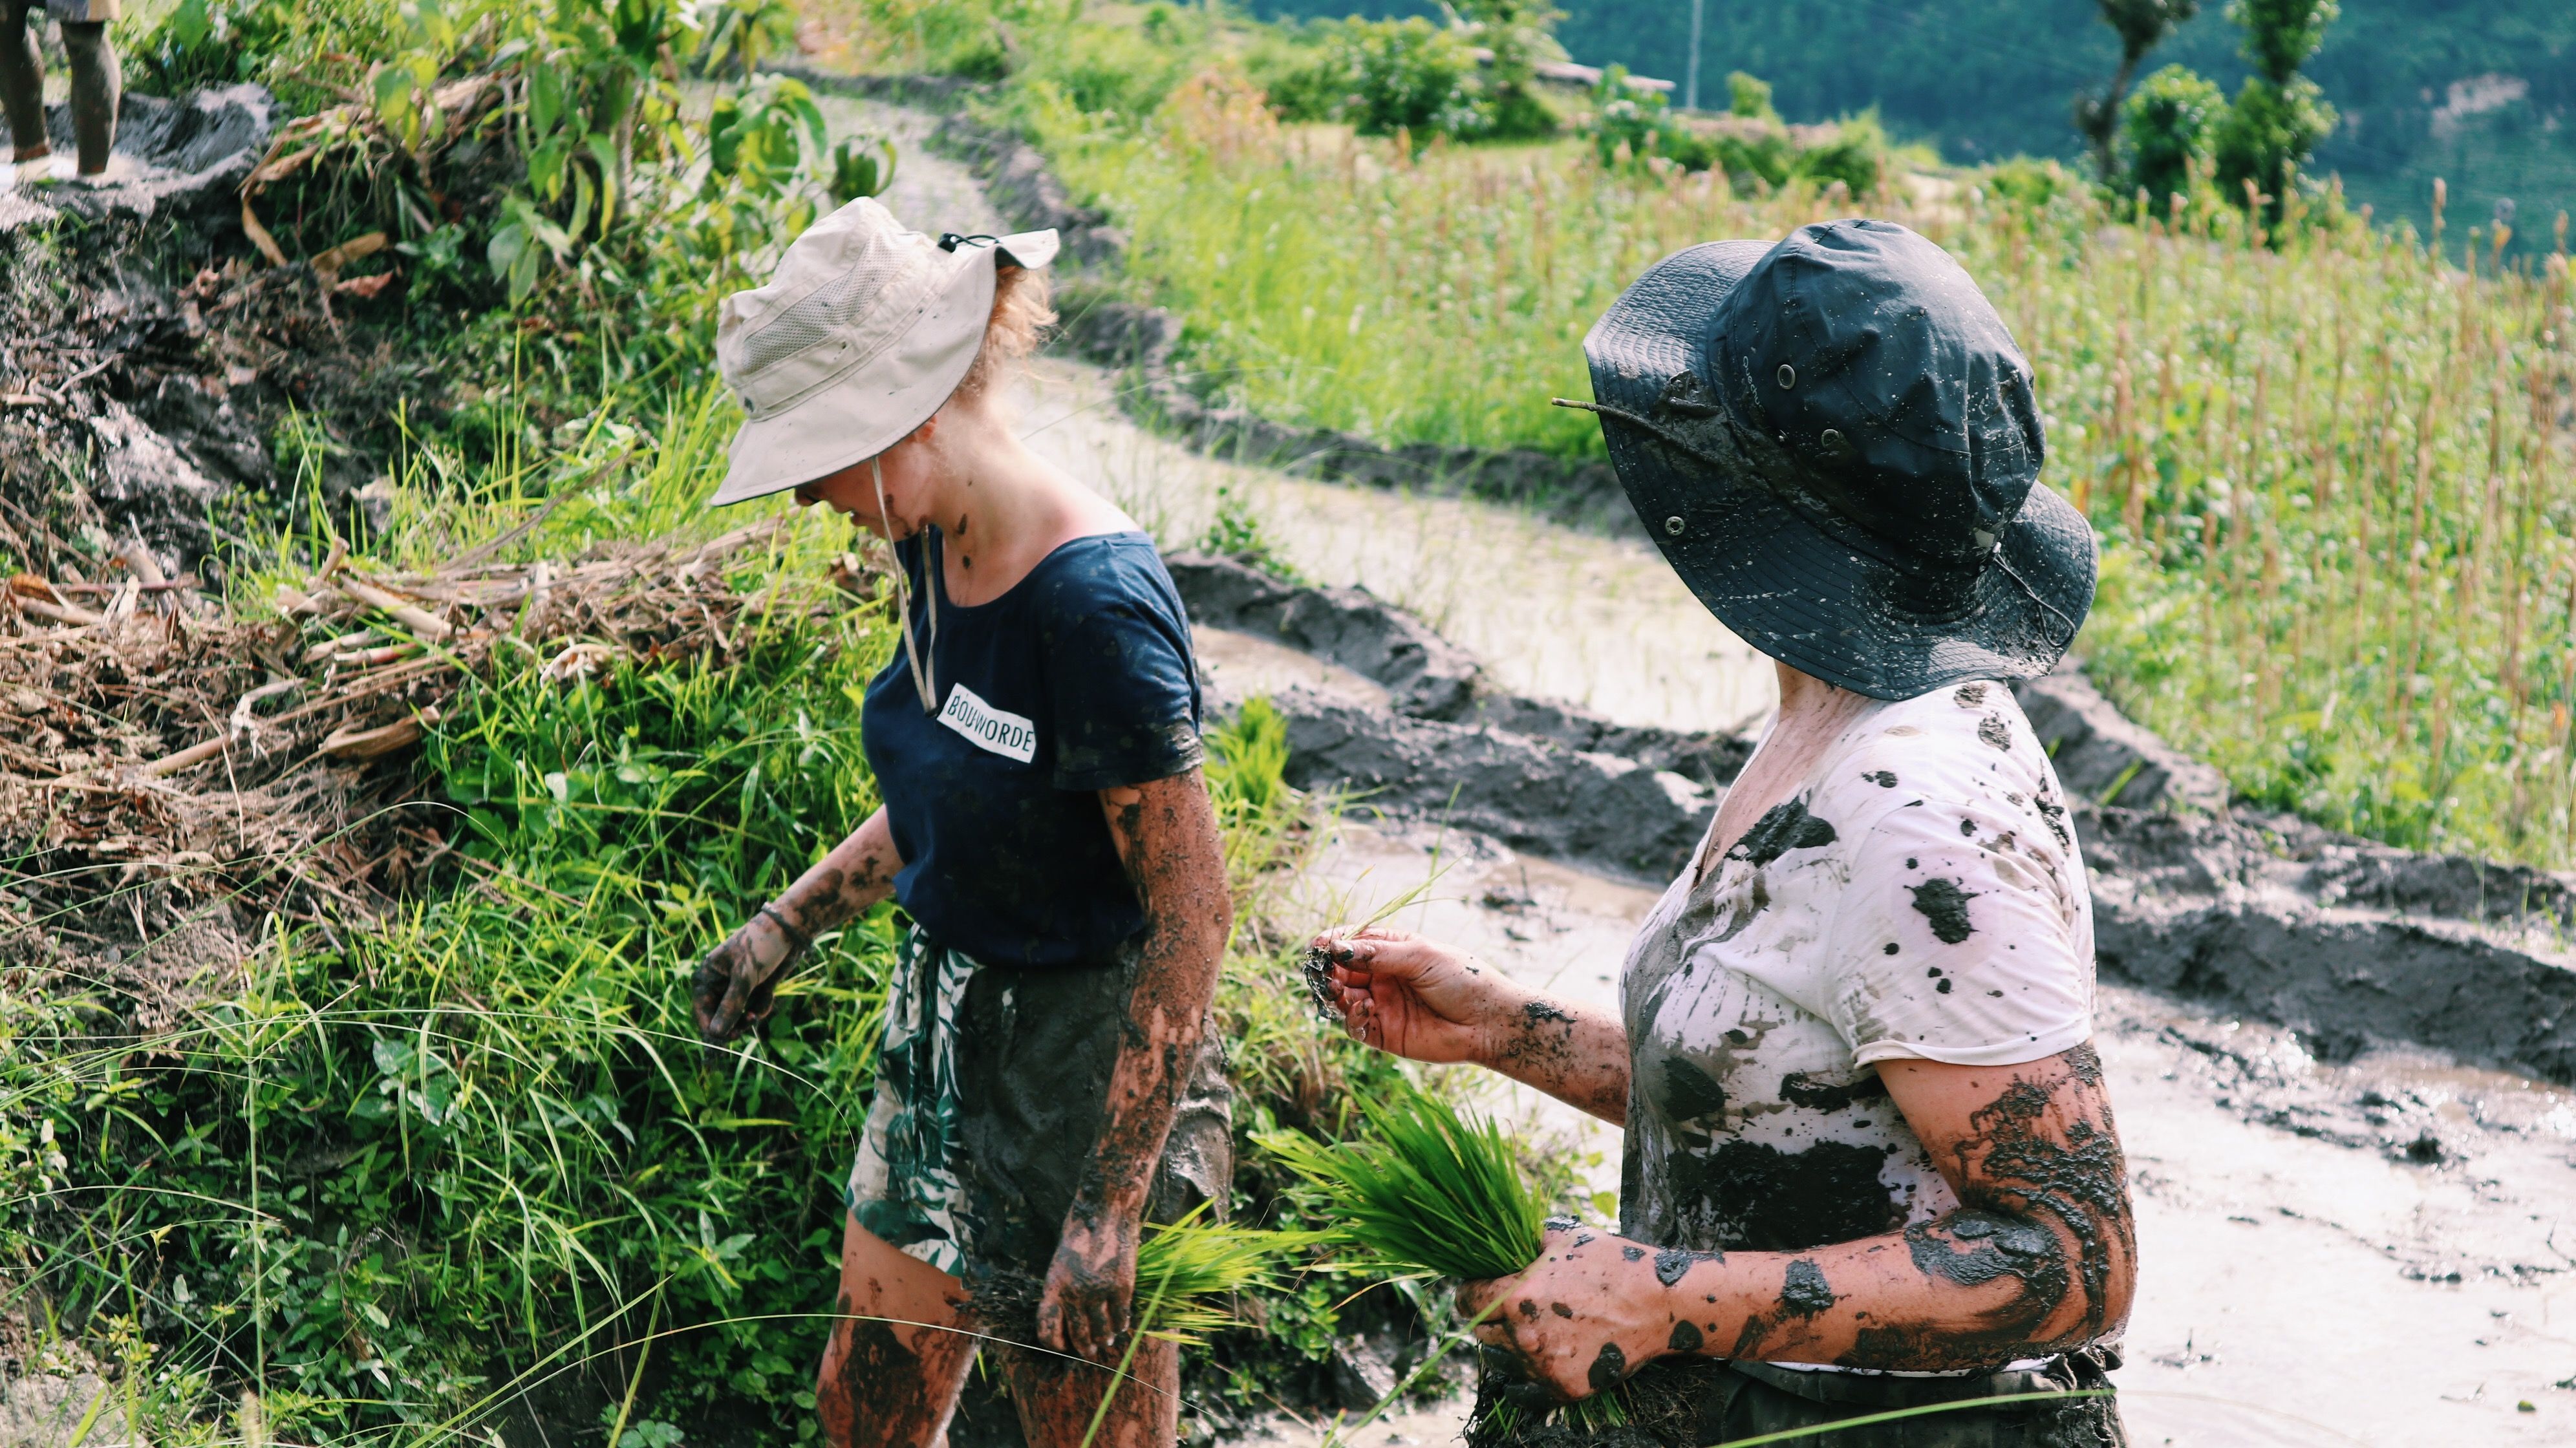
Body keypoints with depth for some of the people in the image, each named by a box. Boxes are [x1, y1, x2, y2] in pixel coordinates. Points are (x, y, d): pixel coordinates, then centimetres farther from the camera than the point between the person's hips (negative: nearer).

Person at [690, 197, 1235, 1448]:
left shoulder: (1094, 603, -28)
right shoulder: (934, 547, -2)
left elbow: (1191, 917, -25)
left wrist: (1108, 1218, -25)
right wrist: (791, 921, 14)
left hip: (1090, 1063, -8)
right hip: (946, 1021, 8)